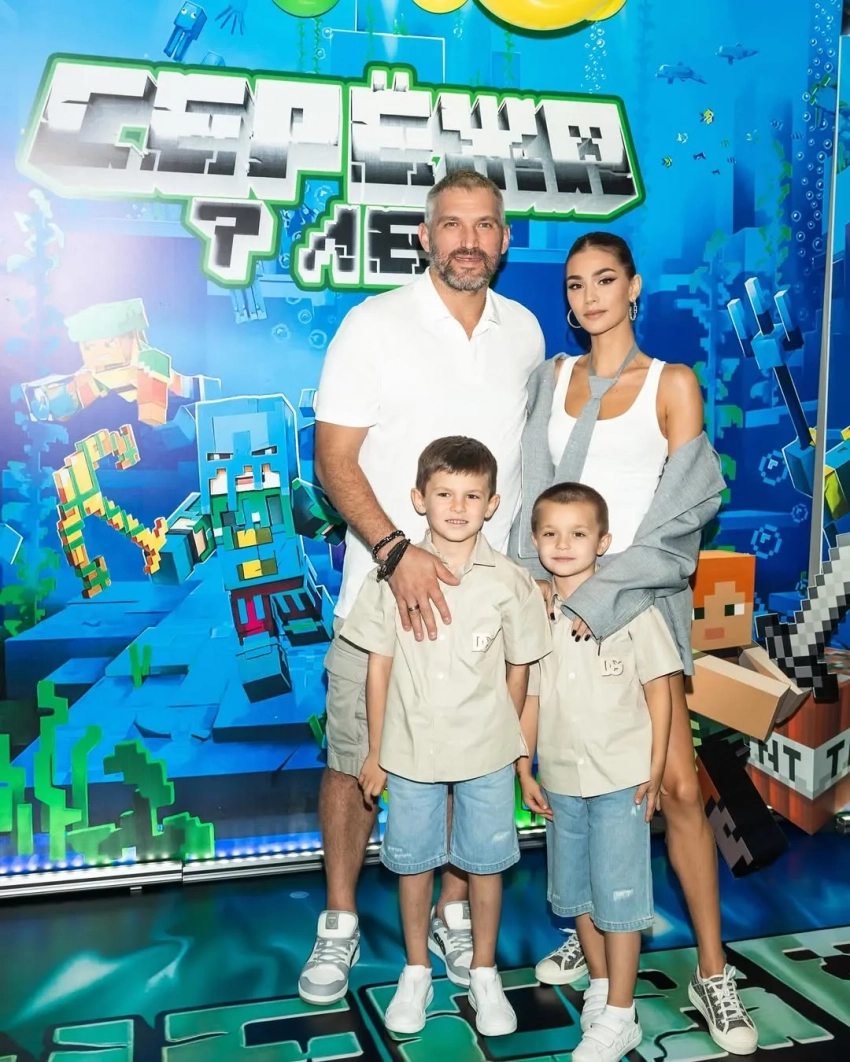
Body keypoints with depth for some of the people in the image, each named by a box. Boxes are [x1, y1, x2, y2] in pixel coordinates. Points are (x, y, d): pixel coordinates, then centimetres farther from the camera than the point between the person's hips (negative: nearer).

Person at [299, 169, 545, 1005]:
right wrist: (397, 552, -23)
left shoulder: (525, 330, 7)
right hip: (384, 587, -3)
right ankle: (339, 922, 26)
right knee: (355, 761, 6)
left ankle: (453, 912, 32)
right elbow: (333, 460, -10)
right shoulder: (376, 325, -7)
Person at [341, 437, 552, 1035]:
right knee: (413, 862, 15)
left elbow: (518, 670, 1)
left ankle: (484, 974, 35)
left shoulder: (511, 582, -9)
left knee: (486, 863, 13)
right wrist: (376, 752, 1)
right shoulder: (392, 577, -8)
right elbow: (379, 666, -2)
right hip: (410, 751, 1)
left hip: (488, 752, 0)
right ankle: (417, 974, 36)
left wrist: (510, 741, 8)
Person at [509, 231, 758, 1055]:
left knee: (675, 783, -7)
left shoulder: (672, 384, 1)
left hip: (643, 598, -3)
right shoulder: (553, 378, 11)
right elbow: (534, 491, 5)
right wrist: (535, 584, -9)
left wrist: (597, 599, -13)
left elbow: (677, 515, -7)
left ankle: (712, 971, 7)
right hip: (558, 599, 3)